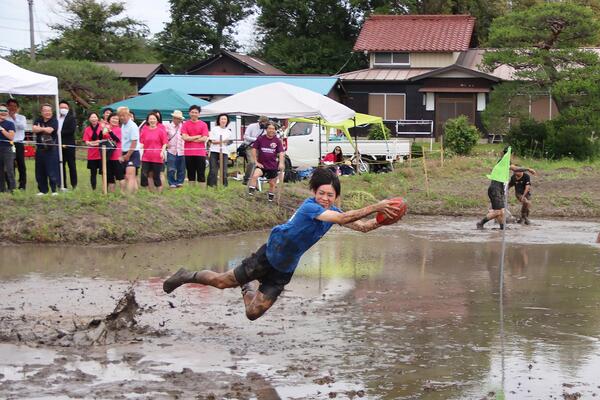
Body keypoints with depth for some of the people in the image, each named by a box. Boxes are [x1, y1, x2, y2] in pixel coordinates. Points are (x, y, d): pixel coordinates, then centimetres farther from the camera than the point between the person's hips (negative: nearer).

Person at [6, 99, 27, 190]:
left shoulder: (21, 117, 8)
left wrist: (15, 118, -11)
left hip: (19, 144, -1)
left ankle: (22, 185, 2)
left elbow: (23, 126, -11)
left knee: (21, 165, -2)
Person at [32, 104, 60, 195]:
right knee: (40, 172, 7)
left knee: (52, 171, -8)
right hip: (40, 149, 5)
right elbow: (33, 129, -7)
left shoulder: (54, 121, -3)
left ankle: (54, 190, -2)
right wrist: (45, 129, -14)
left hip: (52, 150, -5)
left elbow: (50, 130, -18)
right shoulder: (38, 121, 10)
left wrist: (40, 128, -3)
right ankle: (43, 190, 17)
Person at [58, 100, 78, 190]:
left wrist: (60, 133, -14)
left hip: (68, 146, -4)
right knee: (61, 166, 6)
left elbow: (72, 130, -13)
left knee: (71, 165, 1)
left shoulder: (71, 118, 1)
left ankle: (74, 185, 5)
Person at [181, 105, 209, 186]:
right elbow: (184, 137, -7)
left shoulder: (203, 124, 3)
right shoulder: (185, 124, 5)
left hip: (200, 152, -1)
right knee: (190, 174, 8)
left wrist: (190, 138, -6)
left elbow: (204, 138, -6)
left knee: (201, 174, -1)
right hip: (188, 153, 1)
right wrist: (198, 136, -7)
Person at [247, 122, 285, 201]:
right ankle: (251, 191, -19)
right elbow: (254, 149, -1)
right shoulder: (260, 139, -5)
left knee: (272, 183, 13)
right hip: (261, 165, -1)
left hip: (273, 166, 2)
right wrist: (256, 162, -5)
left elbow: (281, 153, -8)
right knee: (255, 175, -30)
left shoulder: (277, 141, -3)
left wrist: (281, 163, -24)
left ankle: (270, 196, 38)